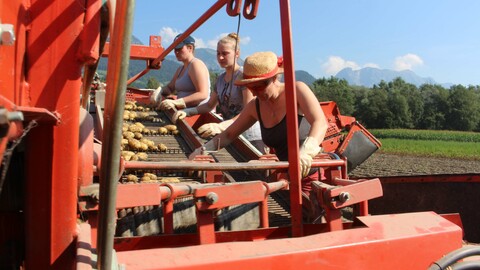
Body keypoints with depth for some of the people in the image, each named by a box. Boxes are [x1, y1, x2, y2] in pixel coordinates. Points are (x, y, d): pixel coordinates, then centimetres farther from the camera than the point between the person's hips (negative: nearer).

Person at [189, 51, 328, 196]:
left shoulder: (297, 90, -13)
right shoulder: (255, 107, 2)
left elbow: (320, 123, -29)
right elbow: (228, 135, 11)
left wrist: (306, 151, -48)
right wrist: (202, 150, -5)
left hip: (315, 175, -5)